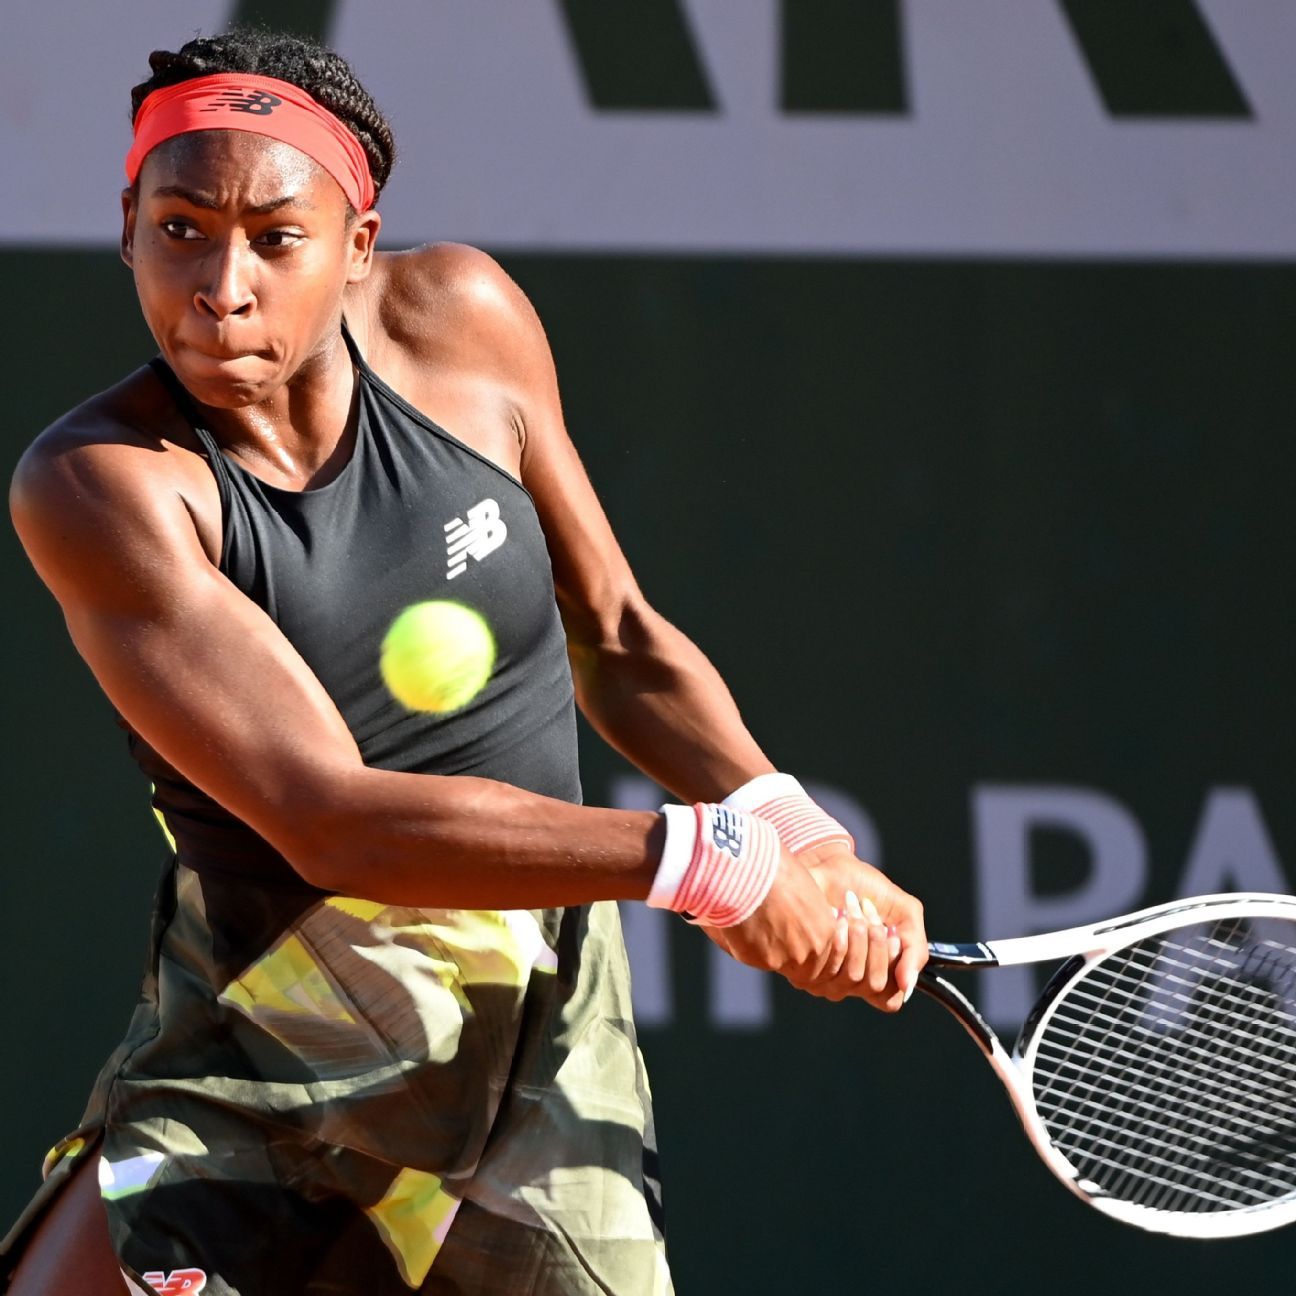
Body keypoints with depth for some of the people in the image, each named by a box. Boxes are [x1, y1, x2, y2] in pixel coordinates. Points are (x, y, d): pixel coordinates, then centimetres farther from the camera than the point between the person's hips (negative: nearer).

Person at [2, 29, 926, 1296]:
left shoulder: (461, 320, -4)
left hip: (540, 1035, 3)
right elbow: (330, 819, -27)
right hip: (253, 1061, -3)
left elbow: (618, 644, 9)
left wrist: (798, 840, -8)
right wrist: (711, 860, -30)